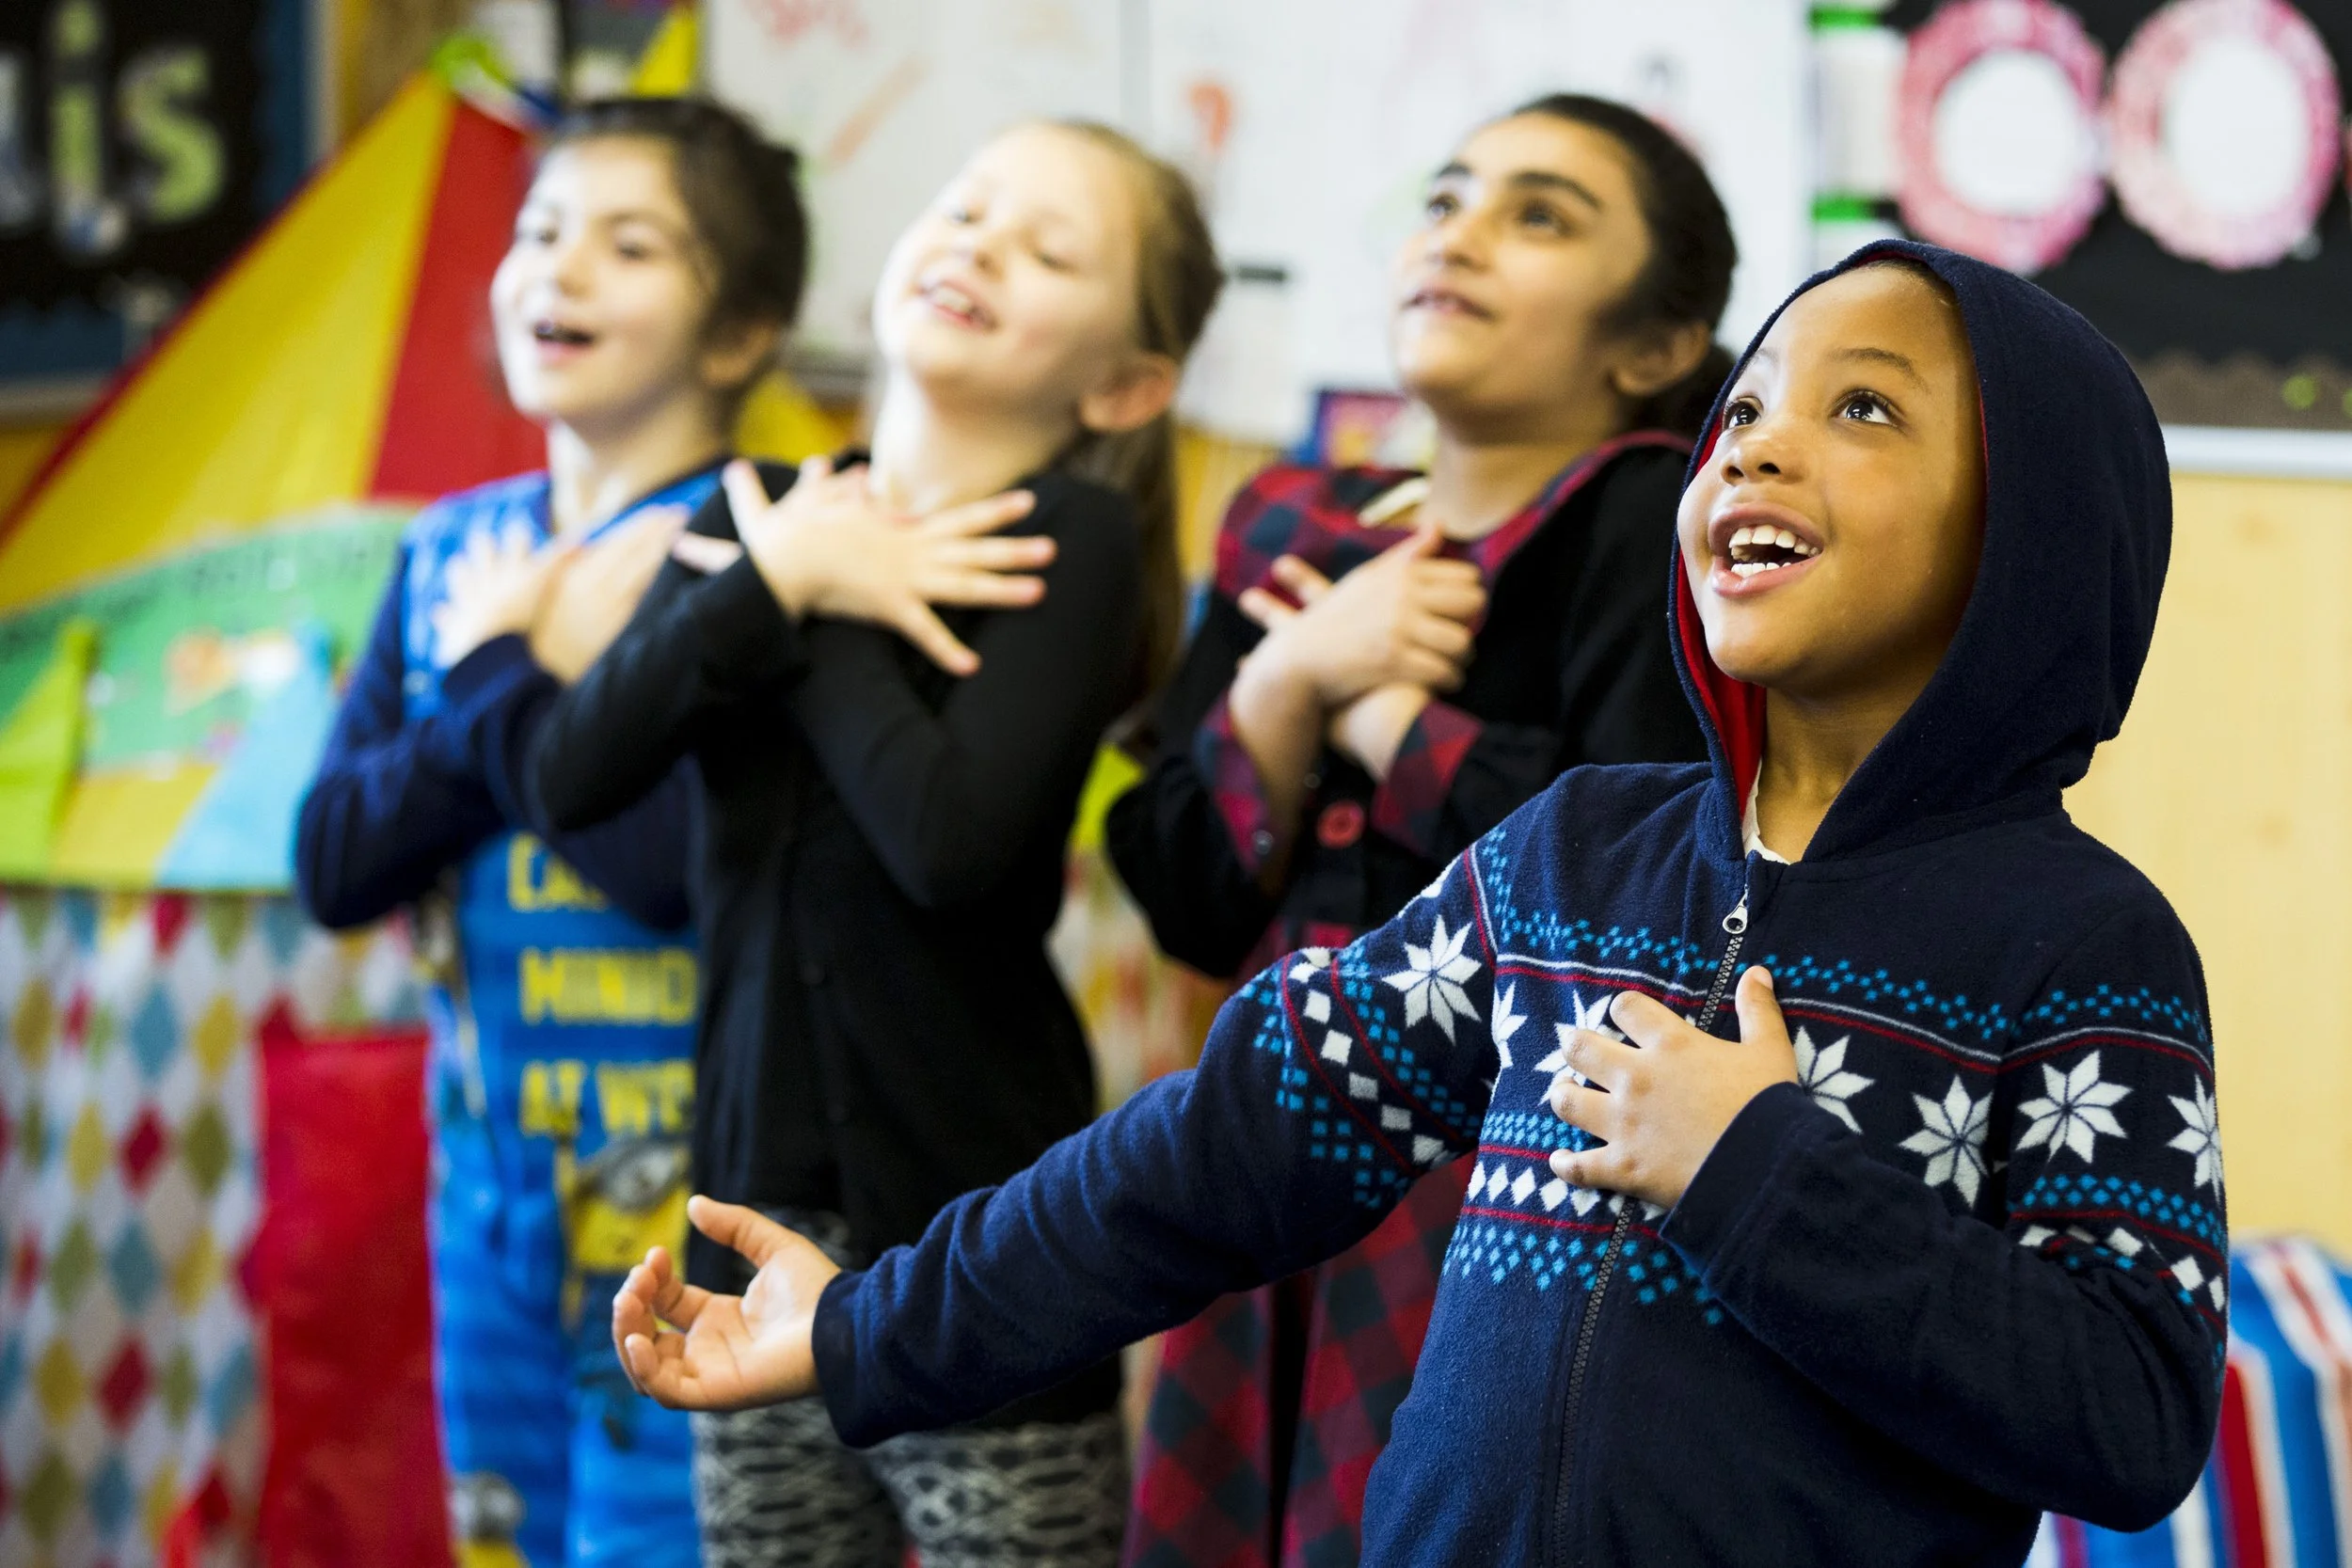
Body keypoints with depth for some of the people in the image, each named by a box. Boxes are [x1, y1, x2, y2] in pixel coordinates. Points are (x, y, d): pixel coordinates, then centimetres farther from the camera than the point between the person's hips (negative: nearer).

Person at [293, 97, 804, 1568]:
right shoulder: (454, 549, 8)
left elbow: (676, 859, -25)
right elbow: (332, 864, 0)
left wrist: (493, 675, -12)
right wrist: (528, 673, -11)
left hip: (675, 1176, -7)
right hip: (487, 1163, 7)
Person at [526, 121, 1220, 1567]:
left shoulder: (1068, 536, -7)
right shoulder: (765, 515, 8)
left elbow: (950, 836, -22)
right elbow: (576, 772, -4)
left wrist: (799, 597, -9)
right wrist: (783, 581, -12)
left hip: (976, 1232, -5)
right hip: (768, 1215, 5)